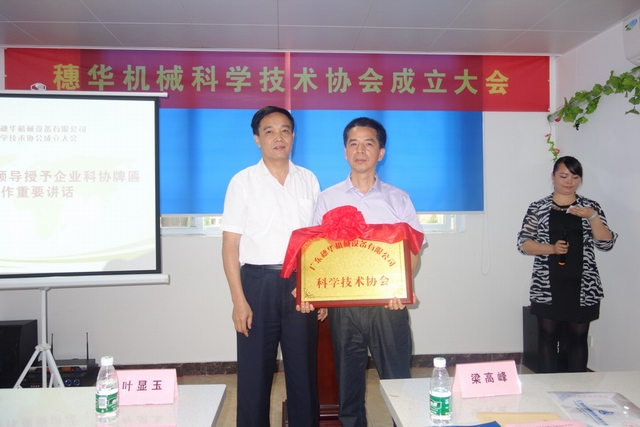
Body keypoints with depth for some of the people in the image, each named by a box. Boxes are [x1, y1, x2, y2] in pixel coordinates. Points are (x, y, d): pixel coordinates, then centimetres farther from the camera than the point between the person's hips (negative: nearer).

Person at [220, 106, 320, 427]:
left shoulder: (308, 180, 6)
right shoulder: (243, 182, -3)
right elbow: (230, 246, -5)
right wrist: (238, 300, -10)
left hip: (300, 283, 3)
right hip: (259, 282, -2)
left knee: (303, 370, 13)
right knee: (254, 372, 8)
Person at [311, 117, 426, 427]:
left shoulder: (399, 199, 4)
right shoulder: (328, 199, 5)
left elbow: (412, 252, 3)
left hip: (388, 305, -1)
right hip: (343, 305, 1)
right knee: (348, 384, 14)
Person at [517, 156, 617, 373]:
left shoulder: (591, 207, 5)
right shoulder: (538, 208, 2)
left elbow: (606, 244, -2)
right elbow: (523, 243, -1)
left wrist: (592, 216, -16)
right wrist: (551, 248, -17)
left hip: (582, 287, 1)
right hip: (547, 287, -1)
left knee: (578, 338, 9)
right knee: (548, 337, 5)